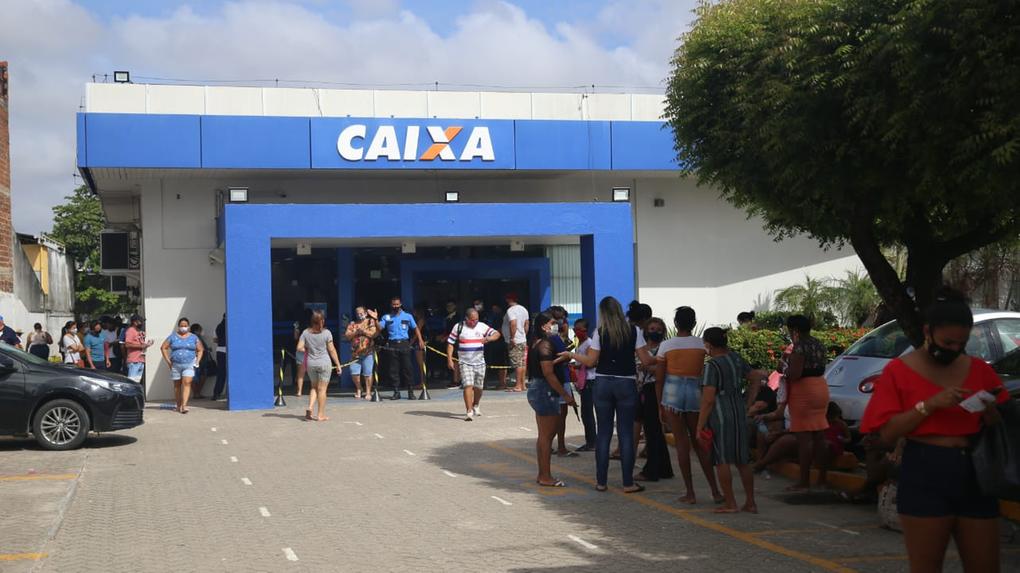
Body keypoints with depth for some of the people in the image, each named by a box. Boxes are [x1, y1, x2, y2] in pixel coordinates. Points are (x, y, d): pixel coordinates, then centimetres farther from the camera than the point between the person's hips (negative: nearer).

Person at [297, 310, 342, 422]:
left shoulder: (306, 332, -2)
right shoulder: (326, 333, -9)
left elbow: (299, 348, -6)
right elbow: (332, 350, -7)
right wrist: (338, 364, 0)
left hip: (311, 363, 3)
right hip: (324, 363, -3)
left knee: (314, 387, 20)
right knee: (322, 389, 4)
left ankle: (310, 408, 3)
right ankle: (320, 415, 7)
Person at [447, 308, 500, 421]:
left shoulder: (482, 326, 3)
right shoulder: (458, 327, -1)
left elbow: (497, 334, -1)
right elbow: (450, 343, 2)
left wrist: (489, 338, -24)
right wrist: (449, 360, -7)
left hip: (480, 363, 3)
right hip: (465, 363, -3)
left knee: (478, 387, 12)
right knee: (468, 385, -16)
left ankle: (475, 406, 38)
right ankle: (469, 412, -17)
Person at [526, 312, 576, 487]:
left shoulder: (537, 344, 14)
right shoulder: (545, 345, -16)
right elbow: (548, 374, -21)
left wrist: (560, 358, 10)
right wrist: (566, 395, -19)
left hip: (536, 389, 10)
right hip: (545, 391, -10)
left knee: (544, 435, 14)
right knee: (547, 435, -6)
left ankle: (542, 475, 19)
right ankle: (546, 477, -3)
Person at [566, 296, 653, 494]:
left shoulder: (600, 333, -3)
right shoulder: (634, 331, -2)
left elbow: (591, 361, -3)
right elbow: (646, 360, -3)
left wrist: (572, 355, 13)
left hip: (603, 383, 0)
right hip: (627, 383, 0)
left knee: (603, 432, 7)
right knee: (626, 433, 3)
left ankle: (601, 481, 11)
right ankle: (628, 483, 4)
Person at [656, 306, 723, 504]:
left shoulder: (667, 345, -2)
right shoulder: (702, 345, 2)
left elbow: (659, 378, -1)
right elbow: (705, 373, 2)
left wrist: (660, 405, 6)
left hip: (672, 391, -2)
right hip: (696, 391, 2)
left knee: (682, 443, 2)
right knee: (699, 443, 12)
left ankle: (690, 493, 2)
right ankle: (715, 491, 12)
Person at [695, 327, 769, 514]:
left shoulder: (713, 365, -13)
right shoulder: (736, 358, 8)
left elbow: (708, 399, -15)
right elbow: (755, 379, 17)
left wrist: (700, 427, -11)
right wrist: (747, 405, 17)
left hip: (720, 414, -7)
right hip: (739, 411, 7)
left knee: (722, 460, 0)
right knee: (742, 460, 12)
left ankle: (730, 503, 2)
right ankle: (750, 503, 15)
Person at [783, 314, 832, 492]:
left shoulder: (800, 347, -16)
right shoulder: (819, 345, 12)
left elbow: (795, 374, -24)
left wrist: (785, 370, -3)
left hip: (803, 391, -9)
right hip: (821, 388, 9)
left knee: (804, 437, -6)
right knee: (818, 435, 13)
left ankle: (804, 481, -5)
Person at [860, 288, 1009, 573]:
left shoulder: (979, 369, 10)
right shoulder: (899, 370, -1)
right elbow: (888, 433, -8)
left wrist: (990, 412, -9)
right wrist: (930, 405, -18)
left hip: (974, 475, 4)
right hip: (925, 476, -4)